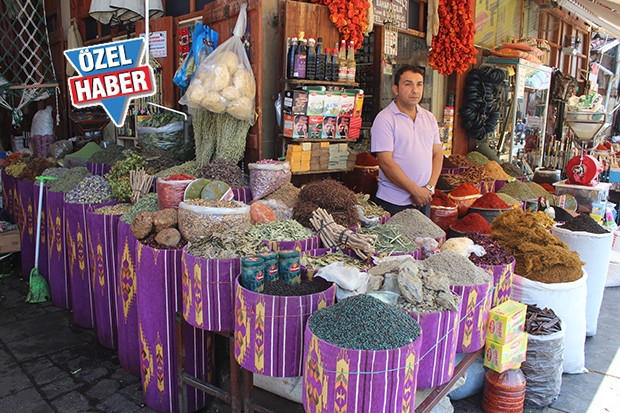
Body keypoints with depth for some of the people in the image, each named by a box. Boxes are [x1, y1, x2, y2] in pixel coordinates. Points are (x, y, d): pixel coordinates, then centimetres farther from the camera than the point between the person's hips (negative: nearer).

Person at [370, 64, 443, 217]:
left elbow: (437, 154, 11)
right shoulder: (385, 119, -9)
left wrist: (429, 188, -5)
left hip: (423, 200, 6)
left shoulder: (429, 118, 11)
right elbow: (385, 162, -16)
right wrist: (416, 190, -15)